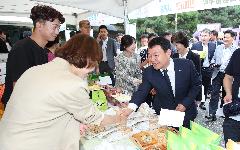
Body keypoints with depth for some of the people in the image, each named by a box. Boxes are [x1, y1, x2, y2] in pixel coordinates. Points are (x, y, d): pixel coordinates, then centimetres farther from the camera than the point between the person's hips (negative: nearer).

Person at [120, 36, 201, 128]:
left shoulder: (187, 65, -18)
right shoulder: (148, 72, -16)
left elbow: (196, 85, -6)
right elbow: (142, 92, -19)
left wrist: (185, 103, -16)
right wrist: (130, 108, -38)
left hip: (185, 112, 0)